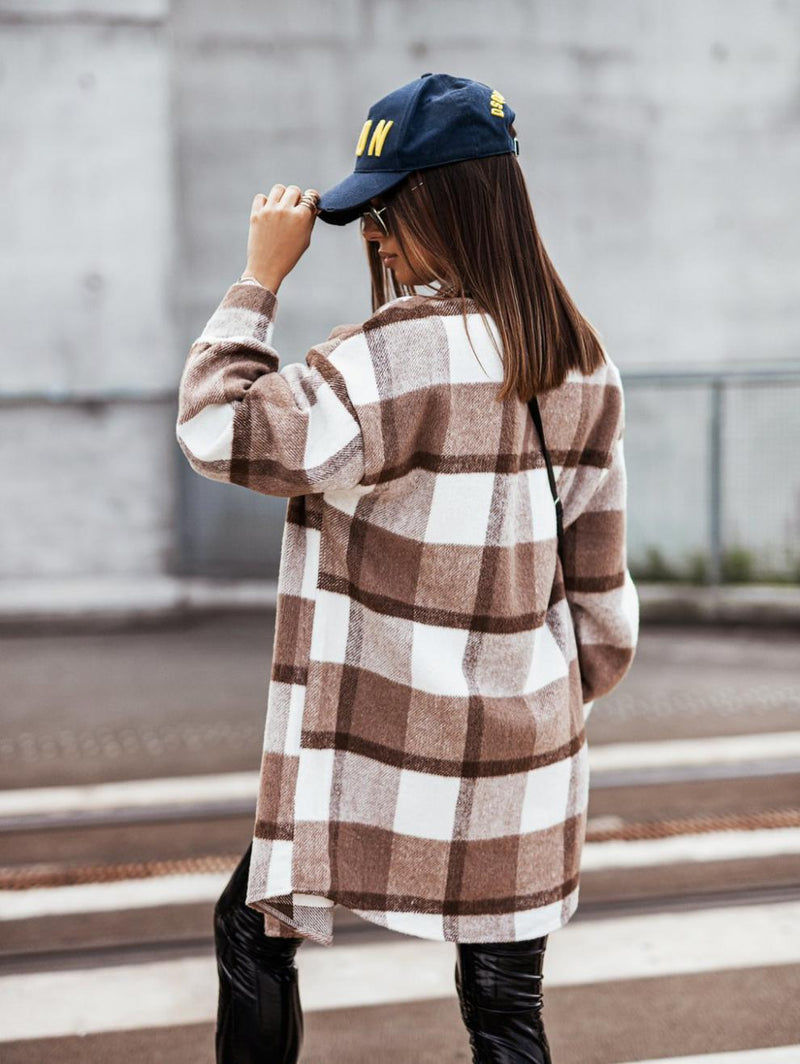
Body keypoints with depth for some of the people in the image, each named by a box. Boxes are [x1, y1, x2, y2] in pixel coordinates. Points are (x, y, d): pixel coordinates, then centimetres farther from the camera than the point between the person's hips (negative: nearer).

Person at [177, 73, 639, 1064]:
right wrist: (578, 688, 22)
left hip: (384, 745, -6)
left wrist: (261, 277, -14)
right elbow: (597, 564, 11)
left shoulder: (400, 353, -20)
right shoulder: (581, 364, 5)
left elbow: (220, 431, -22)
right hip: (524, 741, 7)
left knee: (254, 927, 16)